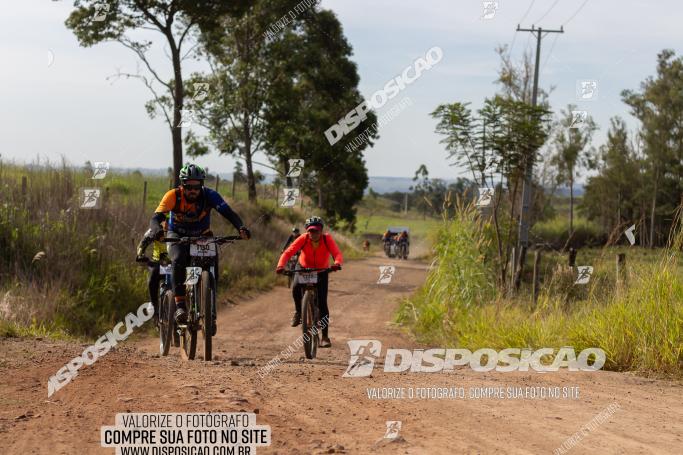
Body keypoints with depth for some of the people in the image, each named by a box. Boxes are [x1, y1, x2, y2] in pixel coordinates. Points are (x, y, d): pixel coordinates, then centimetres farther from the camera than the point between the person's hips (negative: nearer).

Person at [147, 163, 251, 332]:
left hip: (202, 236, 2)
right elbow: (156, 218, -33)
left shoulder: (209, 195, -22)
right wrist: (156, 229, -57)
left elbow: (228, 213, -31)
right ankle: (180, 305, -29)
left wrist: (241, 227, -51)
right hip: (178, 236, -2)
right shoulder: (173, 196, -24)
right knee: (178, 260, -33)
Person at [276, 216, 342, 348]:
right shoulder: (303, 239, -24)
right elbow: (288, 252, -33)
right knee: (296, 287, -31)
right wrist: (281, 265, -52)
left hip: (322, 271, 0)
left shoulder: (327, 239, -24)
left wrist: (337, 263, -59)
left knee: (322, 303, -9)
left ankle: (325, 336, 0)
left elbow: (337, 254, -36)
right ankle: (298, 311, -1)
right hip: (304, 269, 0)